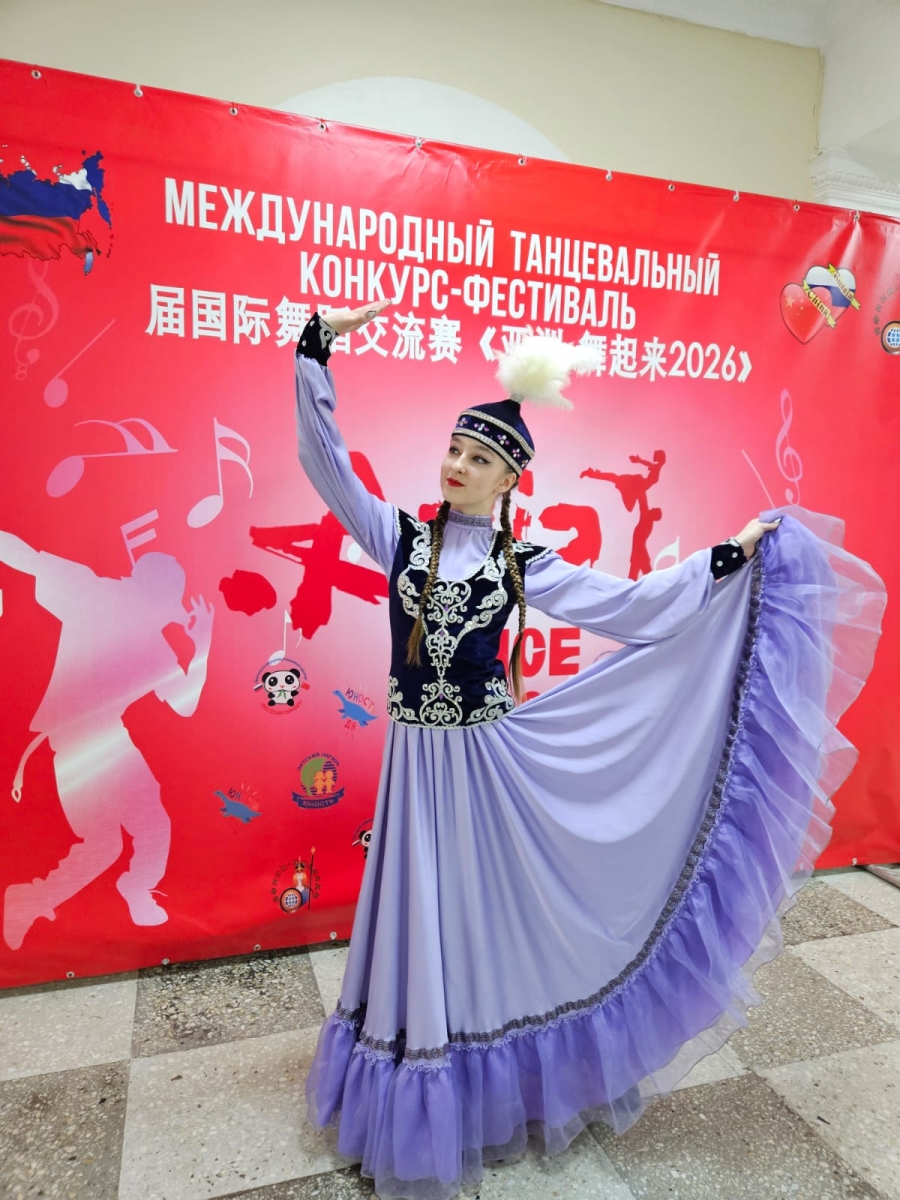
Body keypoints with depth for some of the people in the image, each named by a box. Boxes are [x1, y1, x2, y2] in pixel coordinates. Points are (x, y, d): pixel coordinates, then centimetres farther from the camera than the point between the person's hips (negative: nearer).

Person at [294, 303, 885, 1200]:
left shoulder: (523, 564, -3)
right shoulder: (401, 539, -1)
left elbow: (630, 607, -2)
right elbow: (324, 460, -6)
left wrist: (727, 562, -5)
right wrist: (317, 347, -12)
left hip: (490, 760, -1)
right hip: (418, 763, 1)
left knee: (499, 915, 14)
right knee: (424, 928, 12)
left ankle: (514, 1078, 41)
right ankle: (432, 1101, 36)